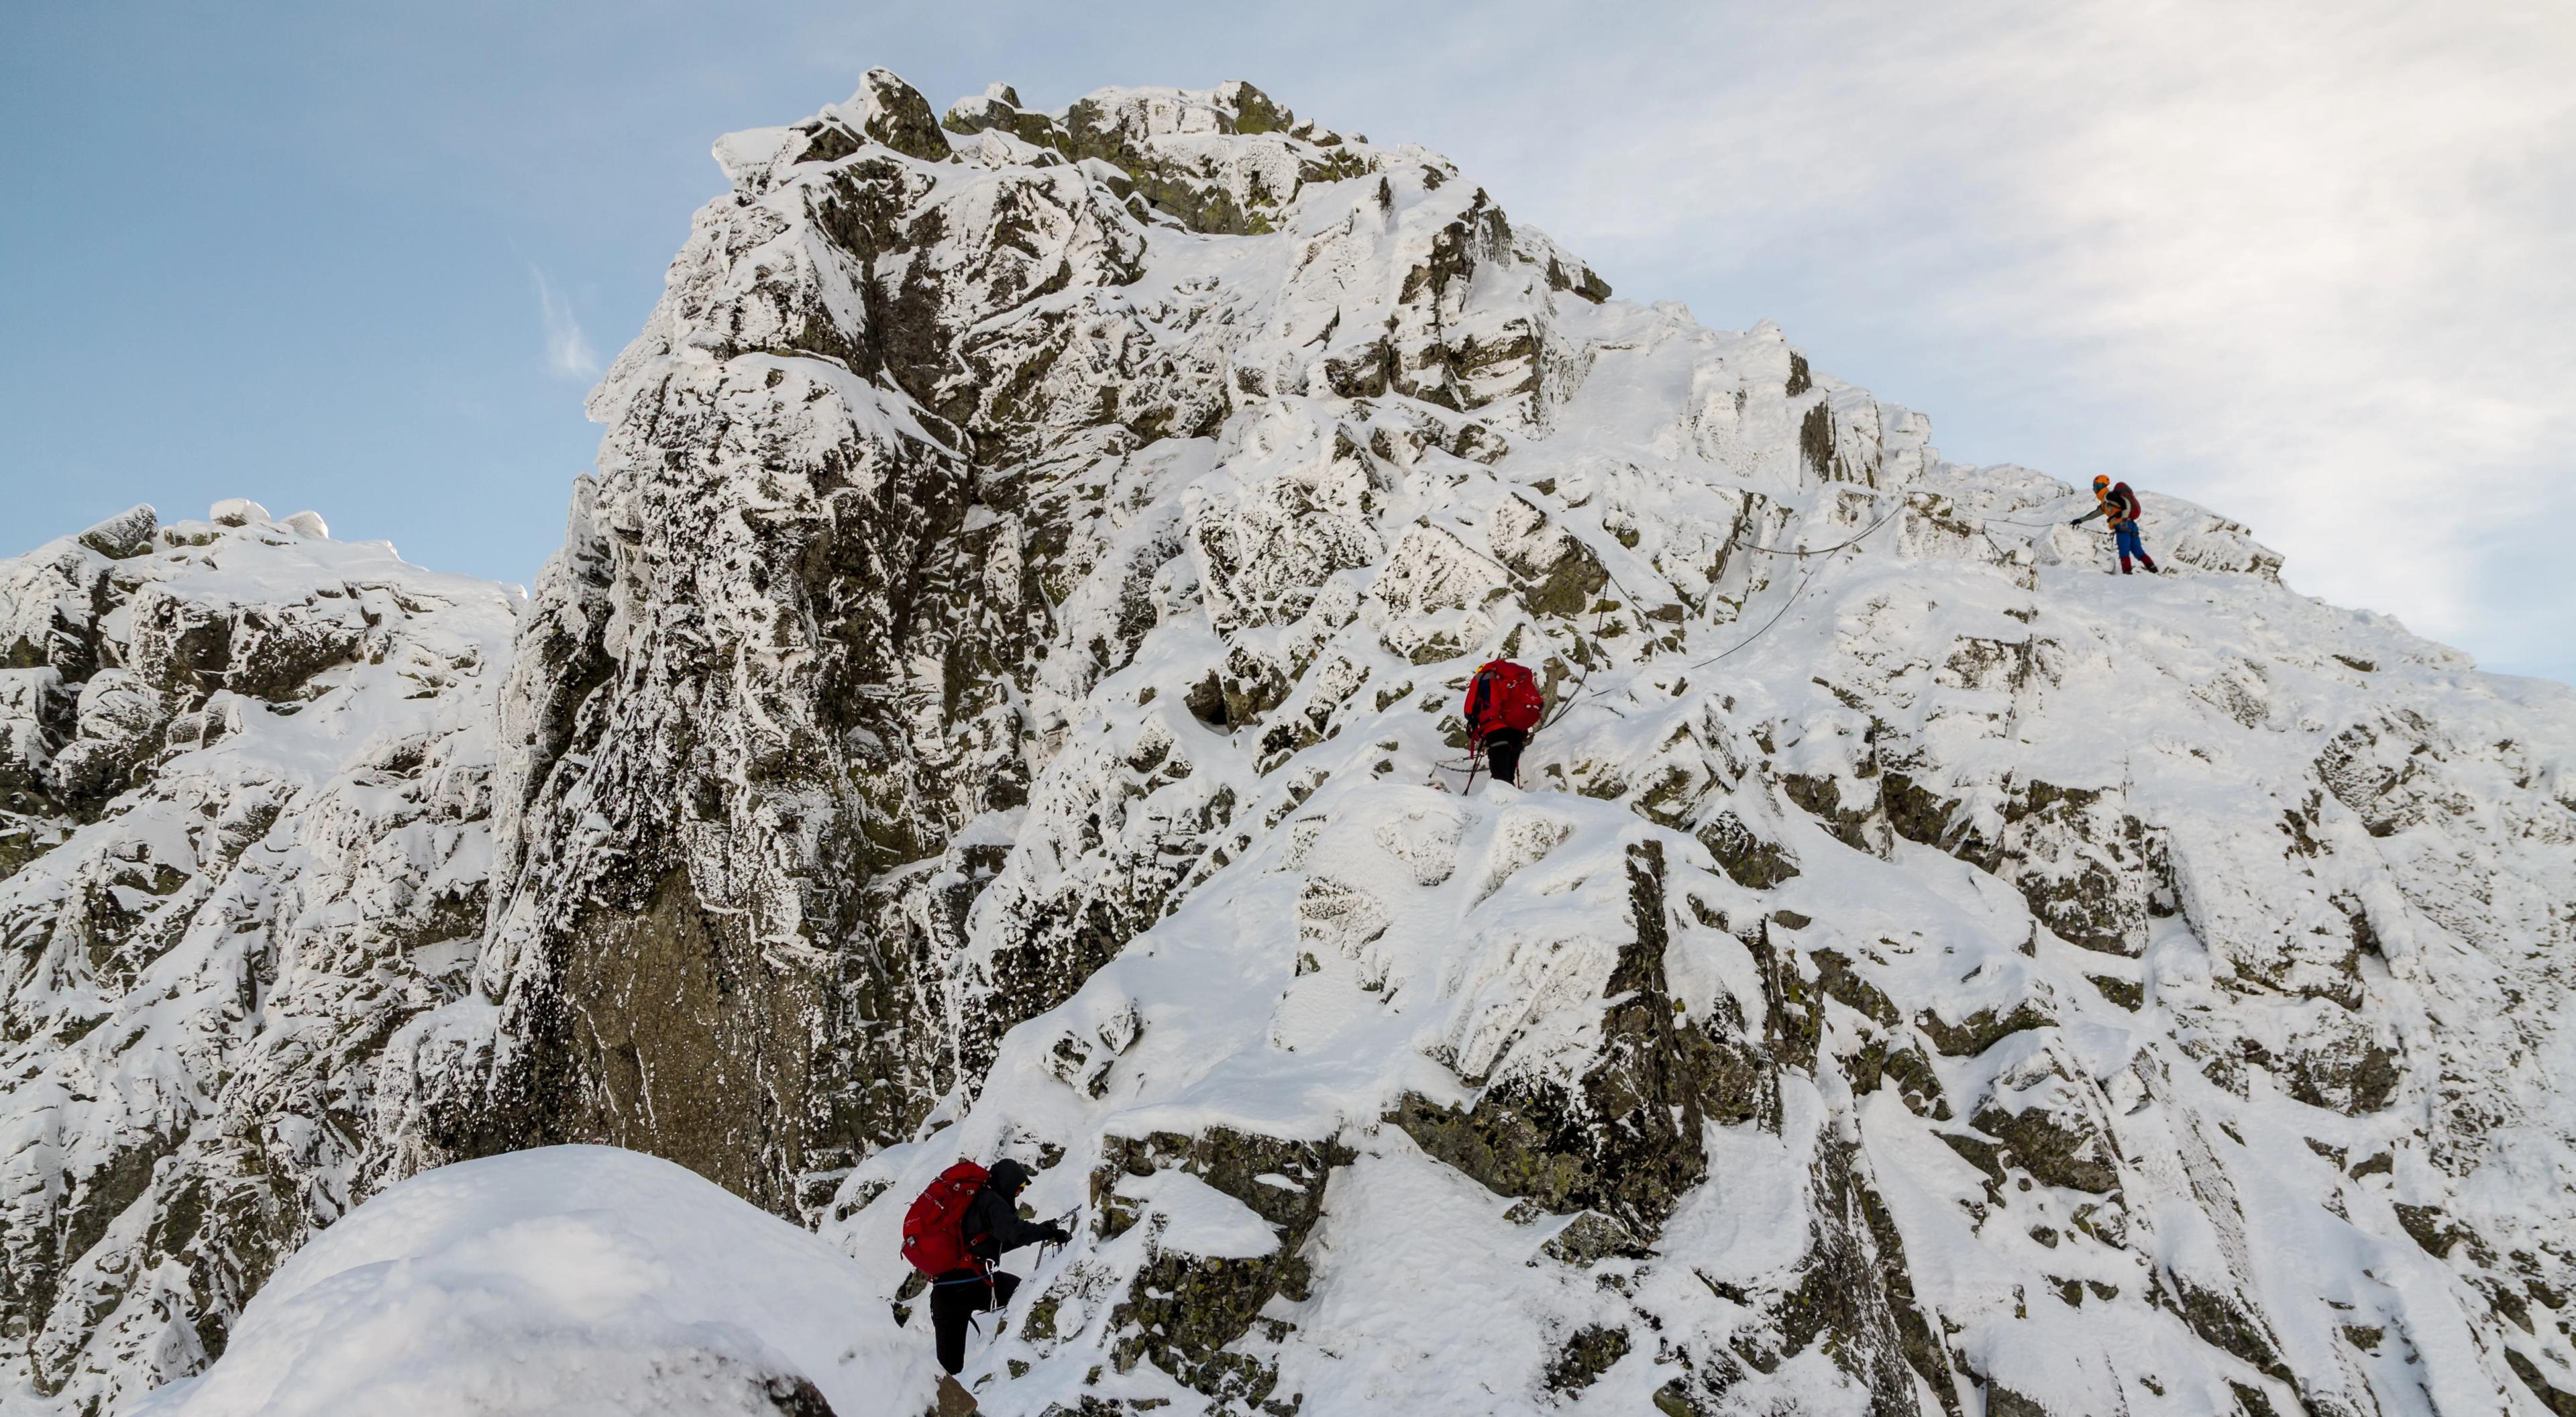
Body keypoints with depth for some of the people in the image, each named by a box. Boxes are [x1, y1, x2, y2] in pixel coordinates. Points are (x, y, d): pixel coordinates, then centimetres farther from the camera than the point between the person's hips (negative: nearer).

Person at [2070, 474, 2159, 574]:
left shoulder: (2109, 495, -1)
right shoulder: (2106, 502, 28)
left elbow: (2126, 503, -13)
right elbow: (2096, 512, 42)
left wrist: (2124, 519, -24)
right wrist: (2081, 520, 46)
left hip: (2124, 527, -9)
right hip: (2131, 526, 9)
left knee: (2124, 553, -11)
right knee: (2138, 552, 4)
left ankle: (2127, 574, -18)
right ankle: (2152, 568, -8)